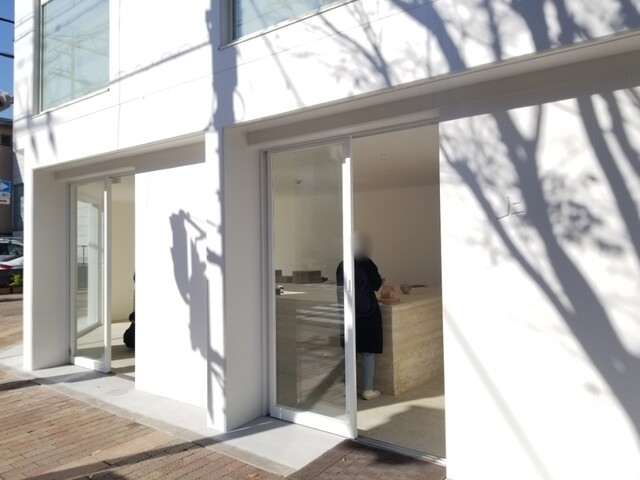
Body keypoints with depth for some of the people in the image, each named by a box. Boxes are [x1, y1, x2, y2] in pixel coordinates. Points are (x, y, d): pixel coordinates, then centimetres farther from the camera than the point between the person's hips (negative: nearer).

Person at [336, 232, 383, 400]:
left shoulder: (342, 265, 0)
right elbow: (377, 285, -3)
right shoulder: (367, 264, -13)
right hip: (367, 312, -4)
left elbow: (341, 288, 9)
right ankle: (367, 390, 12)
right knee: (368, 353, 6)